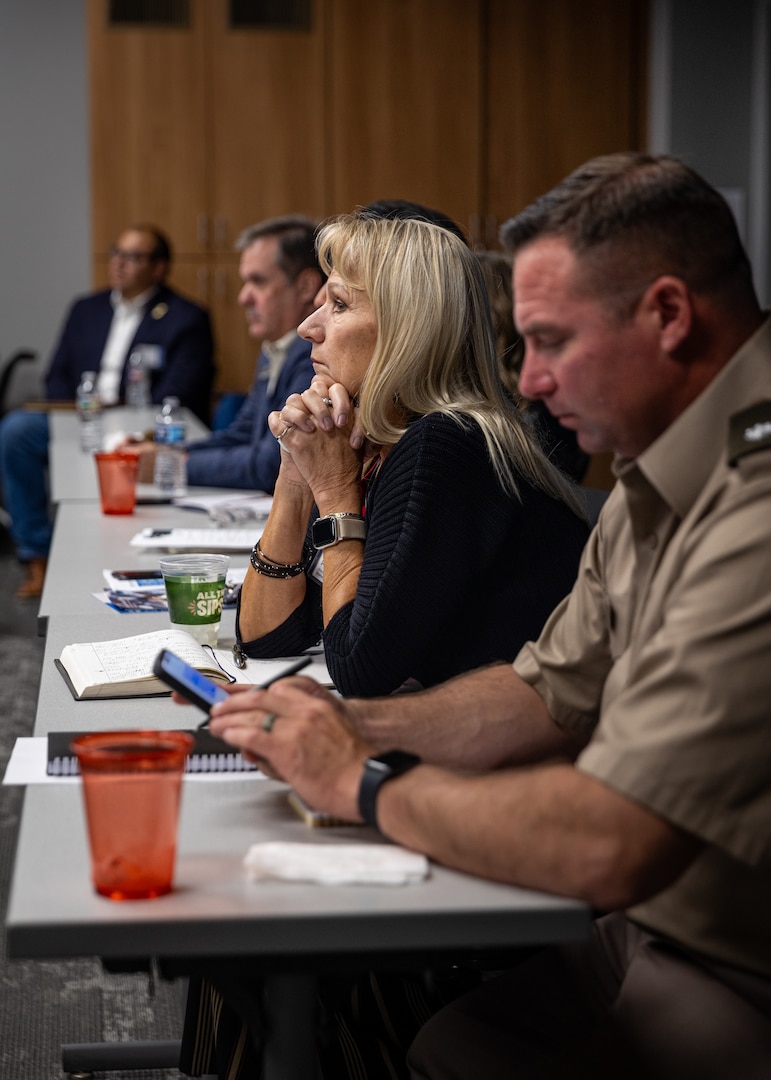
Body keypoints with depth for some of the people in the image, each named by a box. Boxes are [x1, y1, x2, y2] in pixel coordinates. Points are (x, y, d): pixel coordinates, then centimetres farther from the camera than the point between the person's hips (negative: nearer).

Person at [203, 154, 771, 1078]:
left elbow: (606, 849, -33)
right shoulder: (658, 485, 7)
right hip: (644, 926, 9)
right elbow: (553, 693, 15)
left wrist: (364, 784, -17)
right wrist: (360, 725, -2)